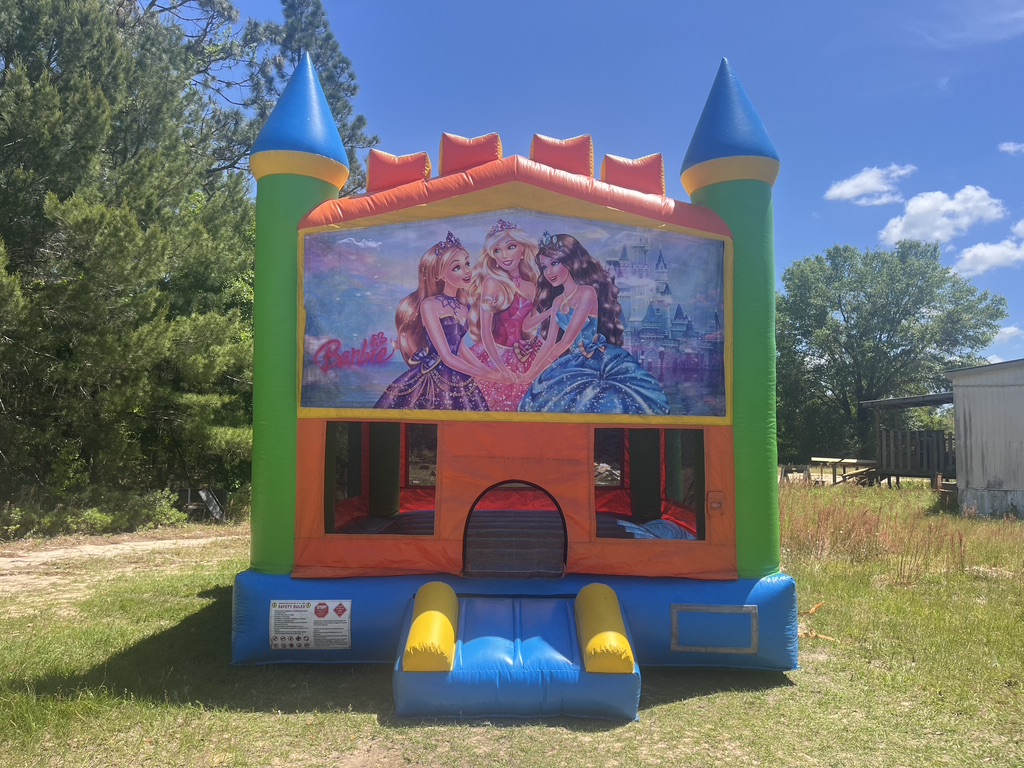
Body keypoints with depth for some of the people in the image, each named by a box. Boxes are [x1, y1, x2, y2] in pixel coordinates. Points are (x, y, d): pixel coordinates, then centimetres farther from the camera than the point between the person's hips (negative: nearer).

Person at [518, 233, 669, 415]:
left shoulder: (587, 292, -11)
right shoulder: (557, 301, 15)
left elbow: (566, 341, -14)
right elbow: (549, 342, 14)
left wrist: (533, 374, -12)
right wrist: (529, 371, 3)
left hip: (605, 362, -7)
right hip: (577, 364, 7)